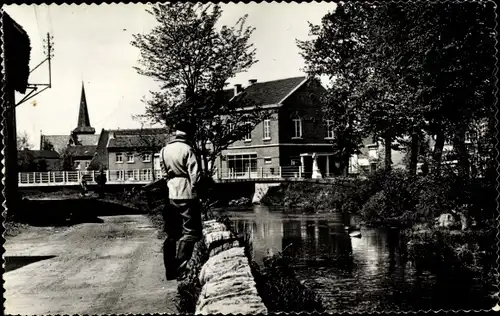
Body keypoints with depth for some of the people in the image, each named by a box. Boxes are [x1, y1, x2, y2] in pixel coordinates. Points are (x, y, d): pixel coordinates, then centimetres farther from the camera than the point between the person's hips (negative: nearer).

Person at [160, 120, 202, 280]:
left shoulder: (164, 150, 8)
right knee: (190, 232, 0)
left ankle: (170, 271, 17)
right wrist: (194, 189, 1)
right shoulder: (187, 150, -11)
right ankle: (181, 270, -4)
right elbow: (195, 175, -13)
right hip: (187, 196, -6)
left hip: (170, 195, 7)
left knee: (172, 234, 12)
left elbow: (164, 173, 12)